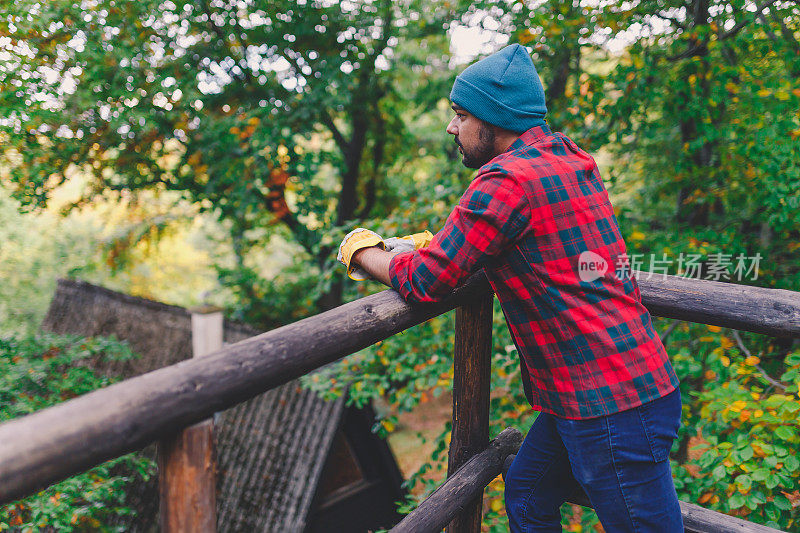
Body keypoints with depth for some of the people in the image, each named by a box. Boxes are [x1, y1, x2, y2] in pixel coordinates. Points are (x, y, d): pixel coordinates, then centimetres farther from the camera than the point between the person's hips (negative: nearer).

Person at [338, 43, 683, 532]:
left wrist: (363, 250, 4)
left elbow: (424, 281, -15)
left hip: (612, 405, -10)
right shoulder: (572, 158, 9)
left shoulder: (507, 179, -19)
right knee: (526, 494, 22)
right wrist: (430, 246, 14)